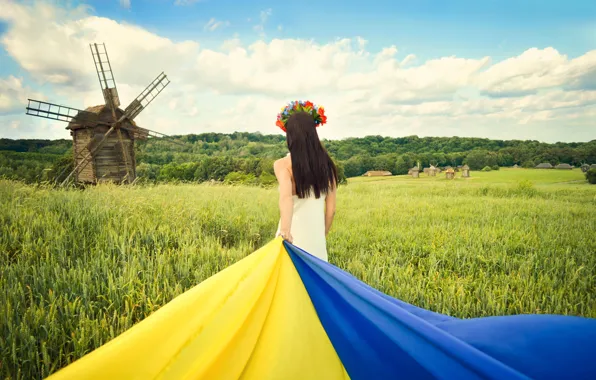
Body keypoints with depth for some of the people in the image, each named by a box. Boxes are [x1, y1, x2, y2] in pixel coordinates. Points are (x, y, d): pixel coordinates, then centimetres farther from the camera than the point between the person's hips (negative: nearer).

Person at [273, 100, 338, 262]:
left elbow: (286, 196, -27)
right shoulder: (326, 164, 4)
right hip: (317, 239, 4)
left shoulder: (283, 164, -7)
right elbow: (331, 209, 7)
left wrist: (285, 229, -39)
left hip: (293, 237, -3)